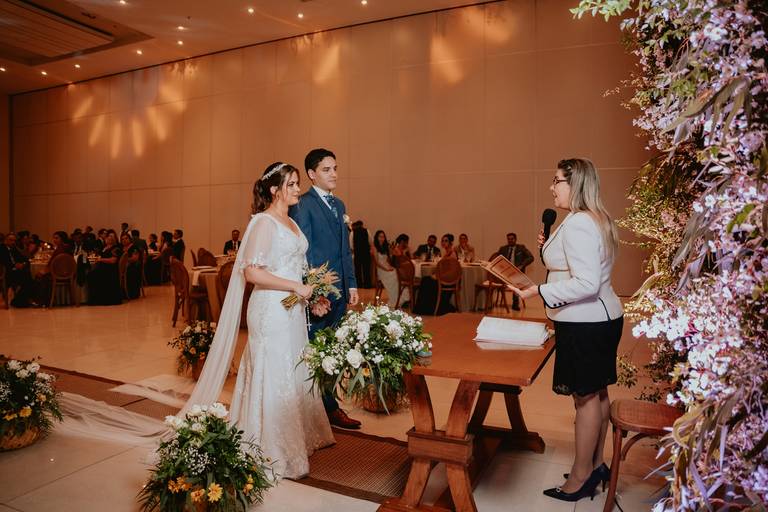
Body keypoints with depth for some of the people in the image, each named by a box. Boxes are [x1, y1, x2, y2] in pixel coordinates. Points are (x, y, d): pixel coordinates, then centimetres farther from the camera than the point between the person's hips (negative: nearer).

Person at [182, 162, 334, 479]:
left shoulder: (290, 223, 14)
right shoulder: (264, 222, -13)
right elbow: (252, 272, -22)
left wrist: (310, 296, 10)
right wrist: (296, 287, -19)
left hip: (292, 310, 9)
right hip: (271, 309, -9)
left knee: (294, 373, 16)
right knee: (273, 374, 1)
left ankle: (297, 437, 31)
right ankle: (272, 449, 16)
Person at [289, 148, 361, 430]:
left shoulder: (339, 205, 17)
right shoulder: (302, 206, -8)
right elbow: (303, 252, -12)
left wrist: (351, 284, 13)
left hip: (339, 290, 8)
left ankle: (326, 406, 24)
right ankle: (328, 408, 14)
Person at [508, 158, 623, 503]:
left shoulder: (578, 223, -19)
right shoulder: (596, 219, 14)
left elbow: (586, 283, -26)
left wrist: (538, 291, -23)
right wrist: (550, 248, 10)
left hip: (585, 324, -11)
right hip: (602, 318, 11)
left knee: (586, 398, 0)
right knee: (597, 394, 17)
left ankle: (580, 479, 14)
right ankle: (595, 464, 32)